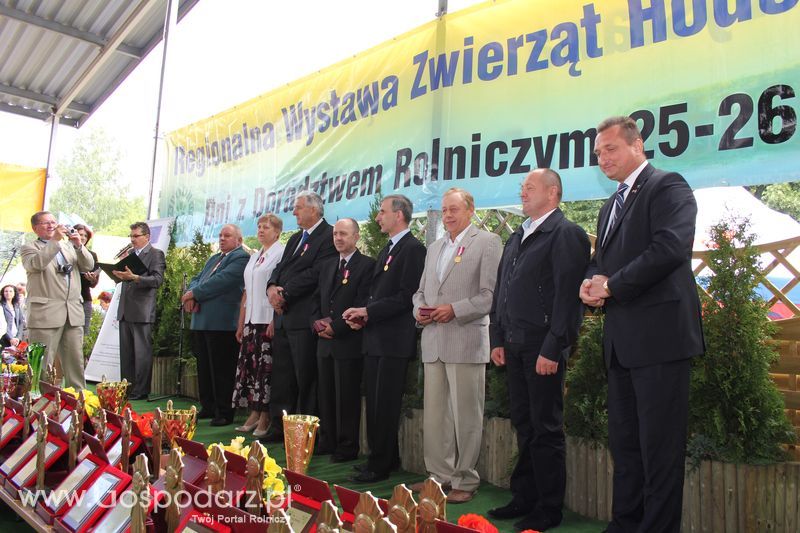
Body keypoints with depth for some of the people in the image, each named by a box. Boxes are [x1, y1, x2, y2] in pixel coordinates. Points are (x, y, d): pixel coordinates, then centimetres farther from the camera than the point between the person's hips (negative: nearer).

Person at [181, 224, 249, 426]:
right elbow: (197, 279, 17)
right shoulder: (214, 258, 24)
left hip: (222, 323, -9)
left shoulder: (241, 258, -6)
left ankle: (224, 413, 4)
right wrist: (191, 296, -4)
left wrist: (194, 294, -12)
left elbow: (221, 281, -18)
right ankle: (208, 407, 26)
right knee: (204, 367, 15)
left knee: (222, 370, -4)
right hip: (201, 321, 9)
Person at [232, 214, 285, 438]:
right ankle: (254, 414, 16)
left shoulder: (281, 254, -5)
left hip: (268, 320, -7)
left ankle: (265, 417, 5)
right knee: (249, 366, 7)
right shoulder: (254, 257, 19)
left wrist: (276, 321, -18)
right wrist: (241, 323, 17)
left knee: (265, 367, -4)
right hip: (251, 321, 7)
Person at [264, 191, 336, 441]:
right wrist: (272, 287, -5)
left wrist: (284, 293, -14)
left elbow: (315, 274, -17)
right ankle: (279, 427, 24)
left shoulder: (329, 236, -8)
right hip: (283, 317, 9)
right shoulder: (295, 239, 21)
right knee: (281, 375, 14)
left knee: (305, 378, -1)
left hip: (304, 319, -9)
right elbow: (280, 268, 16)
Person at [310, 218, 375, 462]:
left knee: (347, 396, 0)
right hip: (325, 341, 7)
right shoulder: (327, 265, 17)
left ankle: (347, 446, 12)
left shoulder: (367, 265, -7)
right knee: (326, 394, 14)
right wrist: (317, 322, 0)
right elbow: (317, 298, 18)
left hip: (349, 341, -7)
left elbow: (362, 304, -14)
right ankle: (327, 440, 26)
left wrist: (336, 326, -15)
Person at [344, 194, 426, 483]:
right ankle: (381, 457, 27)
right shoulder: (386, 250, 19)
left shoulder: (413, 248, -11)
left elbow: (406, 297, -18)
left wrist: (368, 311, -16)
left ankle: (380, 466, 9)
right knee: (375, 402, 15)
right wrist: (363, 314, 3)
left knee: (385, 404, -2)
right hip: (375, 338, 9)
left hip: (394, 340, -9)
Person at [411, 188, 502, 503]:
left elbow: (491, 294, -9)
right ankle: (440, 475, 24)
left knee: (465, 416, 1)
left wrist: (454, 310, -16)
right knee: (434, 415, 11)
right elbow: (421, 291, 24)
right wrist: (419, 309, 3)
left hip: (466, 341, -6)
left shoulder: (487, 242, 0)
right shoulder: (434, 248, 21)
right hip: (433, 342, 6)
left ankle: (465, 481, 15)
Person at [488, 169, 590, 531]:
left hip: (543, 346, -7)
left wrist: (552, 349, -18)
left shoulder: (566, 233, -7)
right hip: (514, 346, 7)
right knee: (524, 426, 15)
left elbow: (567, 296, -15)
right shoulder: (516, 238, 18)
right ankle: (524, 498, 28)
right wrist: (497, 339, 13)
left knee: (546, 429, 3)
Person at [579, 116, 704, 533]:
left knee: (659, 445, -1)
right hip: (621, 339, 9)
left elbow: (670, 248, -20)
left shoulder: (667, 186, -4)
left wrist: (610, 285, -13)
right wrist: (591, 285, 2)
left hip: (659, 334, -8)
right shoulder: (612, 205, 22)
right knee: (624, 442, 14)